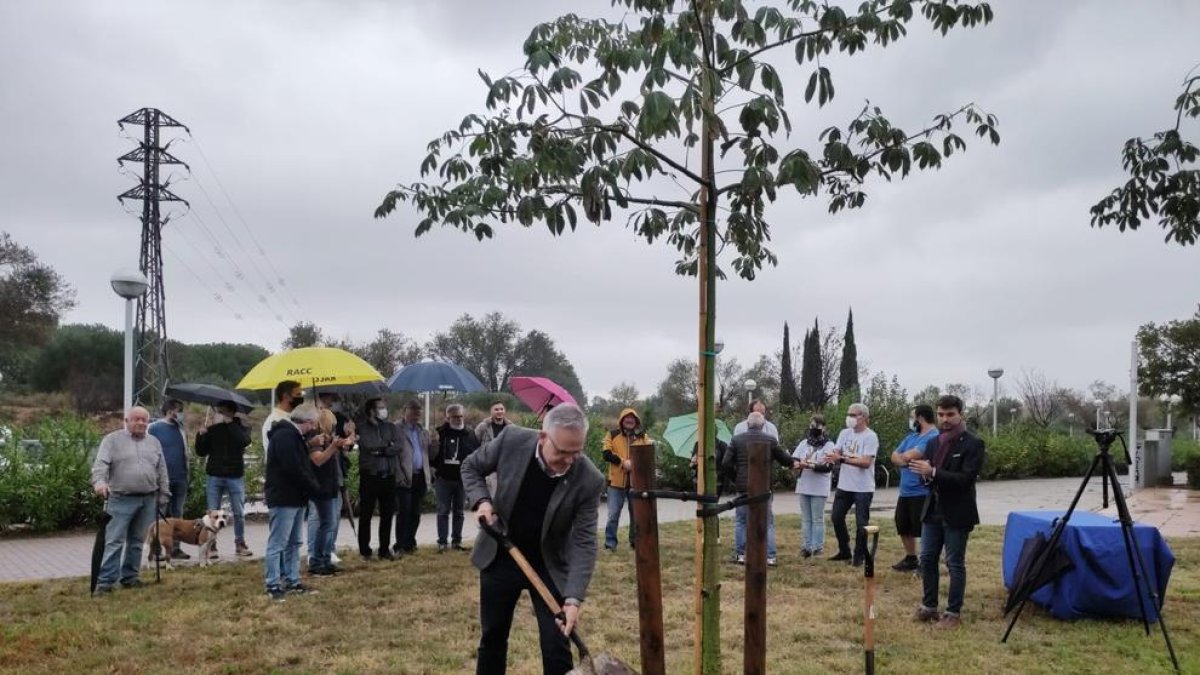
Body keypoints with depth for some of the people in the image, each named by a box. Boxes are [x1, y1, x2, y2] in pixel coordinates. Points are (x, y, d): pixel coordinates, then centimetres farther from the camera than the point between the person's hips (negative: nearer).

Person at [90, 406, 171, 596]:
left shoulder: (154, 442, 13)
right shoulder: (113, 440, 0)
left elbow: (162, 471, 16)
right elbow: (101, 463, -12)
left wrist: (163, 494, 13)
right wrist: (99, 481, -30)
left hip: (148, 500, 4)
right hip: (121, 499, -4)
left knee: (136, 541, 11)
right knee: (114, 541, -6)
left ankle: (129, 577, 20)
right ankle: (105, 581, -4)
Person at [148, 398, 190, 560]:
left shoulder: (180, 429, 12)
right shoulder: (155, 428, -5)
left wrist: (186, 475, 10)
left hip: (180, 479, 5)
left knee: (177, 515, 9)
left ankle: (175, 548, 16)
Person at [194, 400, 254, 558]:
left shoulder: (239, 425, 0)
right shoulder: (211, 427, 4)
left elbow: (245, 440, -21)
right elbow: (201, 452, 4)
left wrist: (229, 423, -22)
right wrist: (201, 435, -12)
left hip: (235, 475, -1)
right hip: (214, 475, 1)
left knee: (239, 513, 6)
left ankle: (240, 544, 17)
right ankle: (211, 545, 9)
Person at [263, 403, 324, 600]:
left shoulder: (293, 435, 16)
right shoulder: (285, 435, -17)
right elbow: (293, 469, -24)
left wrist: (309, 445, 5)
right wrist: (314, 486, -12)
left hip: (295, 498, 11)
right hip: (283, 499, -11)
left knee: (293, 543, 14)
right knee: (277, 544, -5)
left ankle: (292, 581, 20)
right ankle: (273, 585, -1)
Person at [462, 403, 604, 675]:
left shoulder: (589, 480, -24)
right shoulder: (512, 440, -20)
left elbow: (584, 543, -22)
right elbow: (471, 467, -1)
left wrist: (574, 598, -32)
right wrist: (481, 500, -19)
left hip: (550, 566, -1)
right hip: (499, 558, 2)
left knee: (557, 648, 0)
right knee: (492, 637, 16)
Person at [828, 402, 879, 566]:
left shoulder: (870, 437, -14)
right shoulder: (845, 433, 6)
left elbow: (866, 462, -23)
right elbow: (835, 454, 2)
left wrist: (843, 459, -29)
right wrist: (841, 457, -21)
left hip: (863, 488, -7)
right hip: (844, 485, 7)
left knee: (861, 523, 0)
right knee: (836, 517, 12)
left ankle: (859, 556, 16)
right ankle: (844, 551, 29)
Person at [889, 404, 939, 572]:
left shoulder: (934, 437, -16)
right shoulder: (912, 436, 15)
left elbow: (910, 455, -24)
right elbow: (894, 456, 11)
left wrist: (902, 456, -1)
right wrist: (906, 461, -11)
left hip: (922, 493, -10)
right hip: (905, 492, 10)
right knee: (904, 527, 19)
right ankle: (910, 559, 34)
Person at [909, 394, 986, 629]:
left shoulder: (973, 444, -11)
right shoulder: (933, 443, 10)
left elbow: (965, 479, -20)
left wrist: (933, 473, -26)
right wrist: (925, 476, -11)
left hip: (957, 513, -6)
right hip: (933, 511, 6)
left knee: (955, 563, 2)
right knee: (927, 559, 11)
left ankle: (954, 613, 12)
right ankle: (929, 606, 24)